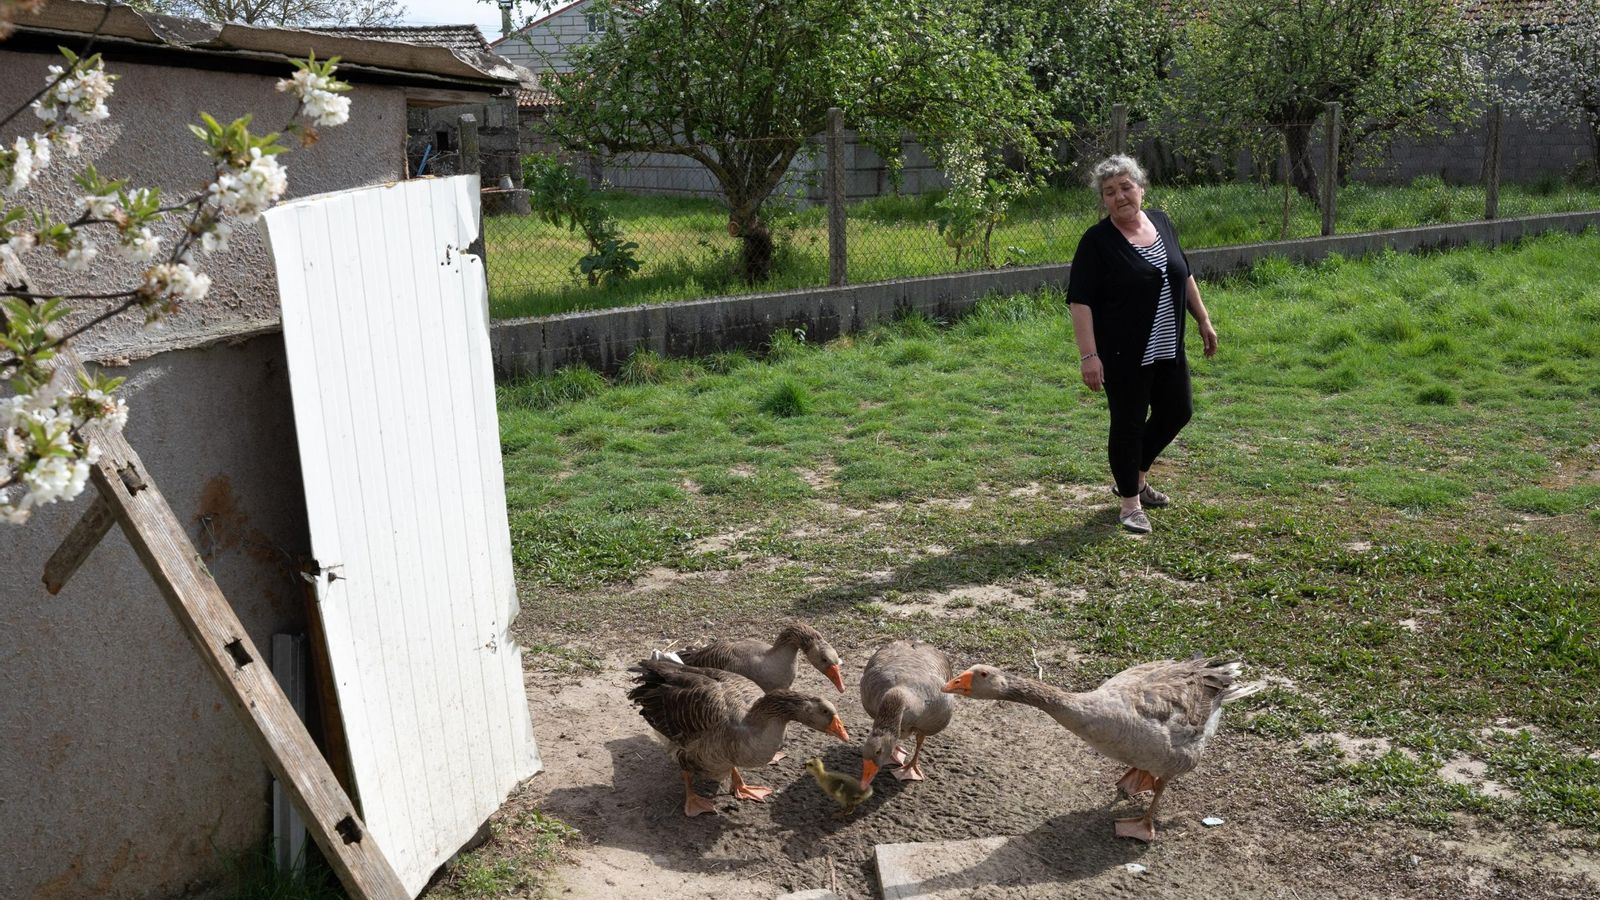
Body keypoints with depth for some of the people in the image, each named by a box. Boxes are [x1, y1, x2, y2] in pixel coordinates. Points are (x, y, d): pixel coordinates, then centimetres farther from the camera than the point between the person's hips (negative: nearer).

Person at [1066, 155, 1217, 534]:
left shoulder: (1161, 222, 5)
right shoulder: (1096, 241, -13)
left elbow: (1184, 275, 15)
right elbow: (1080, 301, -17)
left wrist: (1203, 320, 14)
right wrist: (1088, 355, -23)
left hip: (1167, 348, 7)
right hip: (1123, 355, -7)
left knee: (1177, 411, 14)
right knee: (1128, 424, 1)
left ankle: (1137, 477, 33)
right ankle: (1130, 502, 15)